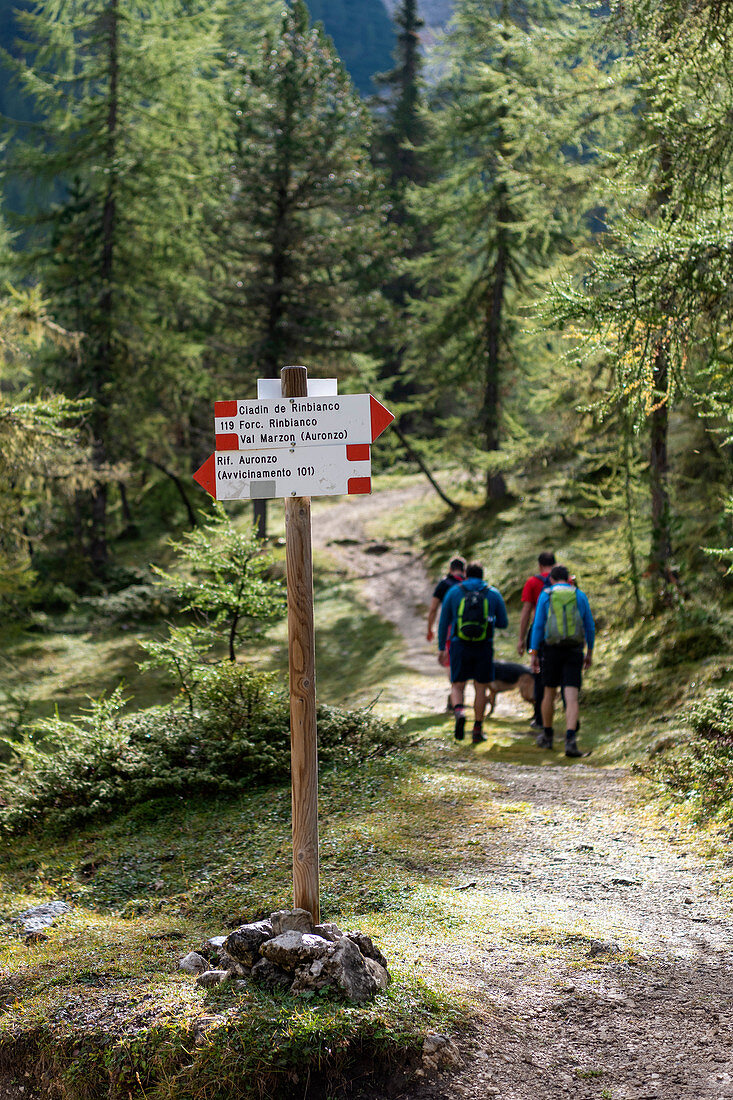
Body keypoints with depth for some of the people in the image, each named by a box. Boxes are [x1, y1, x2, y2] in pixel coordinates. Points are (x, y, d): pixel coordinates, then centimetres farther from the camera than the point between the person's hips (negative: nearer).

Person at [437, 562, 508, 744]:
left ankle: (459, 712, -23)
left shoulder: (454, 592, 4)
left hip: (460, 646, 0)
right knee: (481, 688, 12)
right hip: (484, 647, 0)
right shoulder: (494, 594, 5)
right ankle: (477, 730, 11)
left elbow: (443, 622, 4)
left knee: (457, 687, 8)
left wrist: (441, 648, 10)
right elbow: (503, 623, 8)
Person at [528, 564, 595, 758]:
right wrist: (590, 653, 18)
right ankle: (570, 740, -24)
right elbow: (589, 627, 8)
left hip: (552, 649, 0)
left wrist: (534, 655, -1)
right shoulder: (580, 596, 6)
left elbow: (538, 626, -4)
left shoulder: (545, 596, 1)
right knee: (571, 697, -7)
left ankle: (547, 736, 31)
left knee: (549, 693, 18)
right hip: (574, 651, 0)